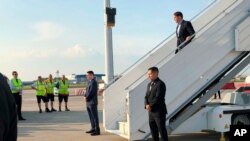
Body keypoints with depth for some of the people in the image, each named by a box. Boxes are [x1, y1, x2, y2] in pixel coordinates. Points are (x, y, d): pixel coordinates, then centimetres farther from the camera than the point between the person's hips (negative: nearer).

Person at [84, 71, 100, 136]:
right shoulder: (90, 82, 18)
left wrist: (87, 98, -9)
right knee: (91, 116, 15)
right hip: (89, 103, 10)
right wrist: (85, 96, 1)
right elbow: (87, 91, 19)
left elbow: (91, 92, -18)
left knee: (95, 116, -7)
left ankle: (97, 131, -5)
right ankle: (93, 129, 24)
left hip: (92, 102, -10)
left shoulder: (93, 82, -13)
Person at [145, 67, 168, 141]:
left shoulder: (160, 84, -13)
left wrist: (150, 106, -14)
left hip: (159, 111, -8)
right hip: (151, 111, 8)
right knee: (153, 129, 12)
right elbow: (147, 96, 12)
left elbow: (158, 98, -20)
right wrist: (147, 105, -7)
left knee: (161, 129, -3)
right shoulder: (149, 84, 14)